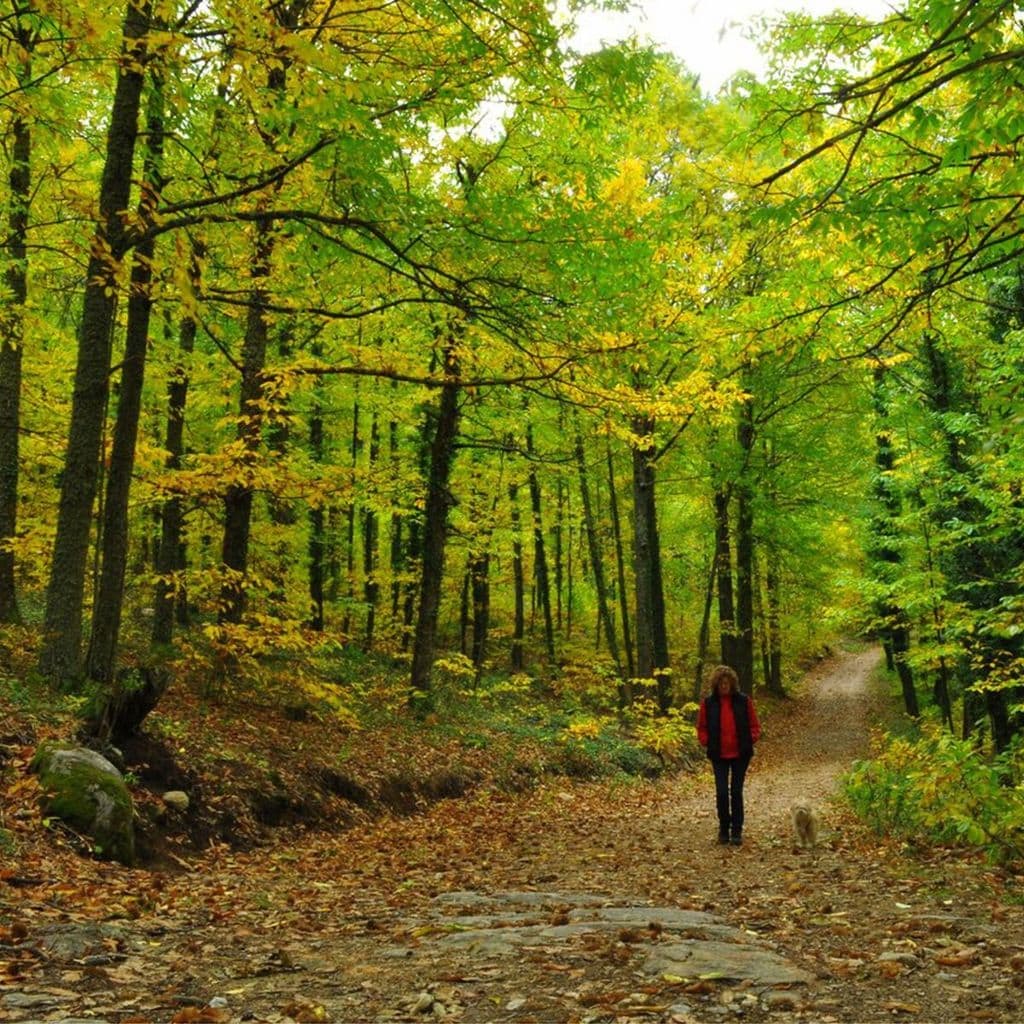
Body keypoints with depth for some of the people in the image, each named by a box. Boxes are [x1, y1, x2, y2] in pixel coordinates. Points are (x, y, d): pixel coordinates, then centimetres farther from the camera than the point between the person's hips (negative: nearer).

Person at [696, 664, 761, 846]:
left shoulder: (743, 701, -1)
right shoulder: (708, 703, 0)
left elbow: (754, 725, 6)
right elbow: (701, 727, 8)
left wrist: (751, 739, -9)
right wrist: (707, 742, -7)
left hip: (740, 754, 0)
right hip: (719, 756, 0)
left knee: (736, 792, 5)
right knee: (721, 792, -4)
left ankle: (737, 831, 13)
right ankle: (724, 829, 14)